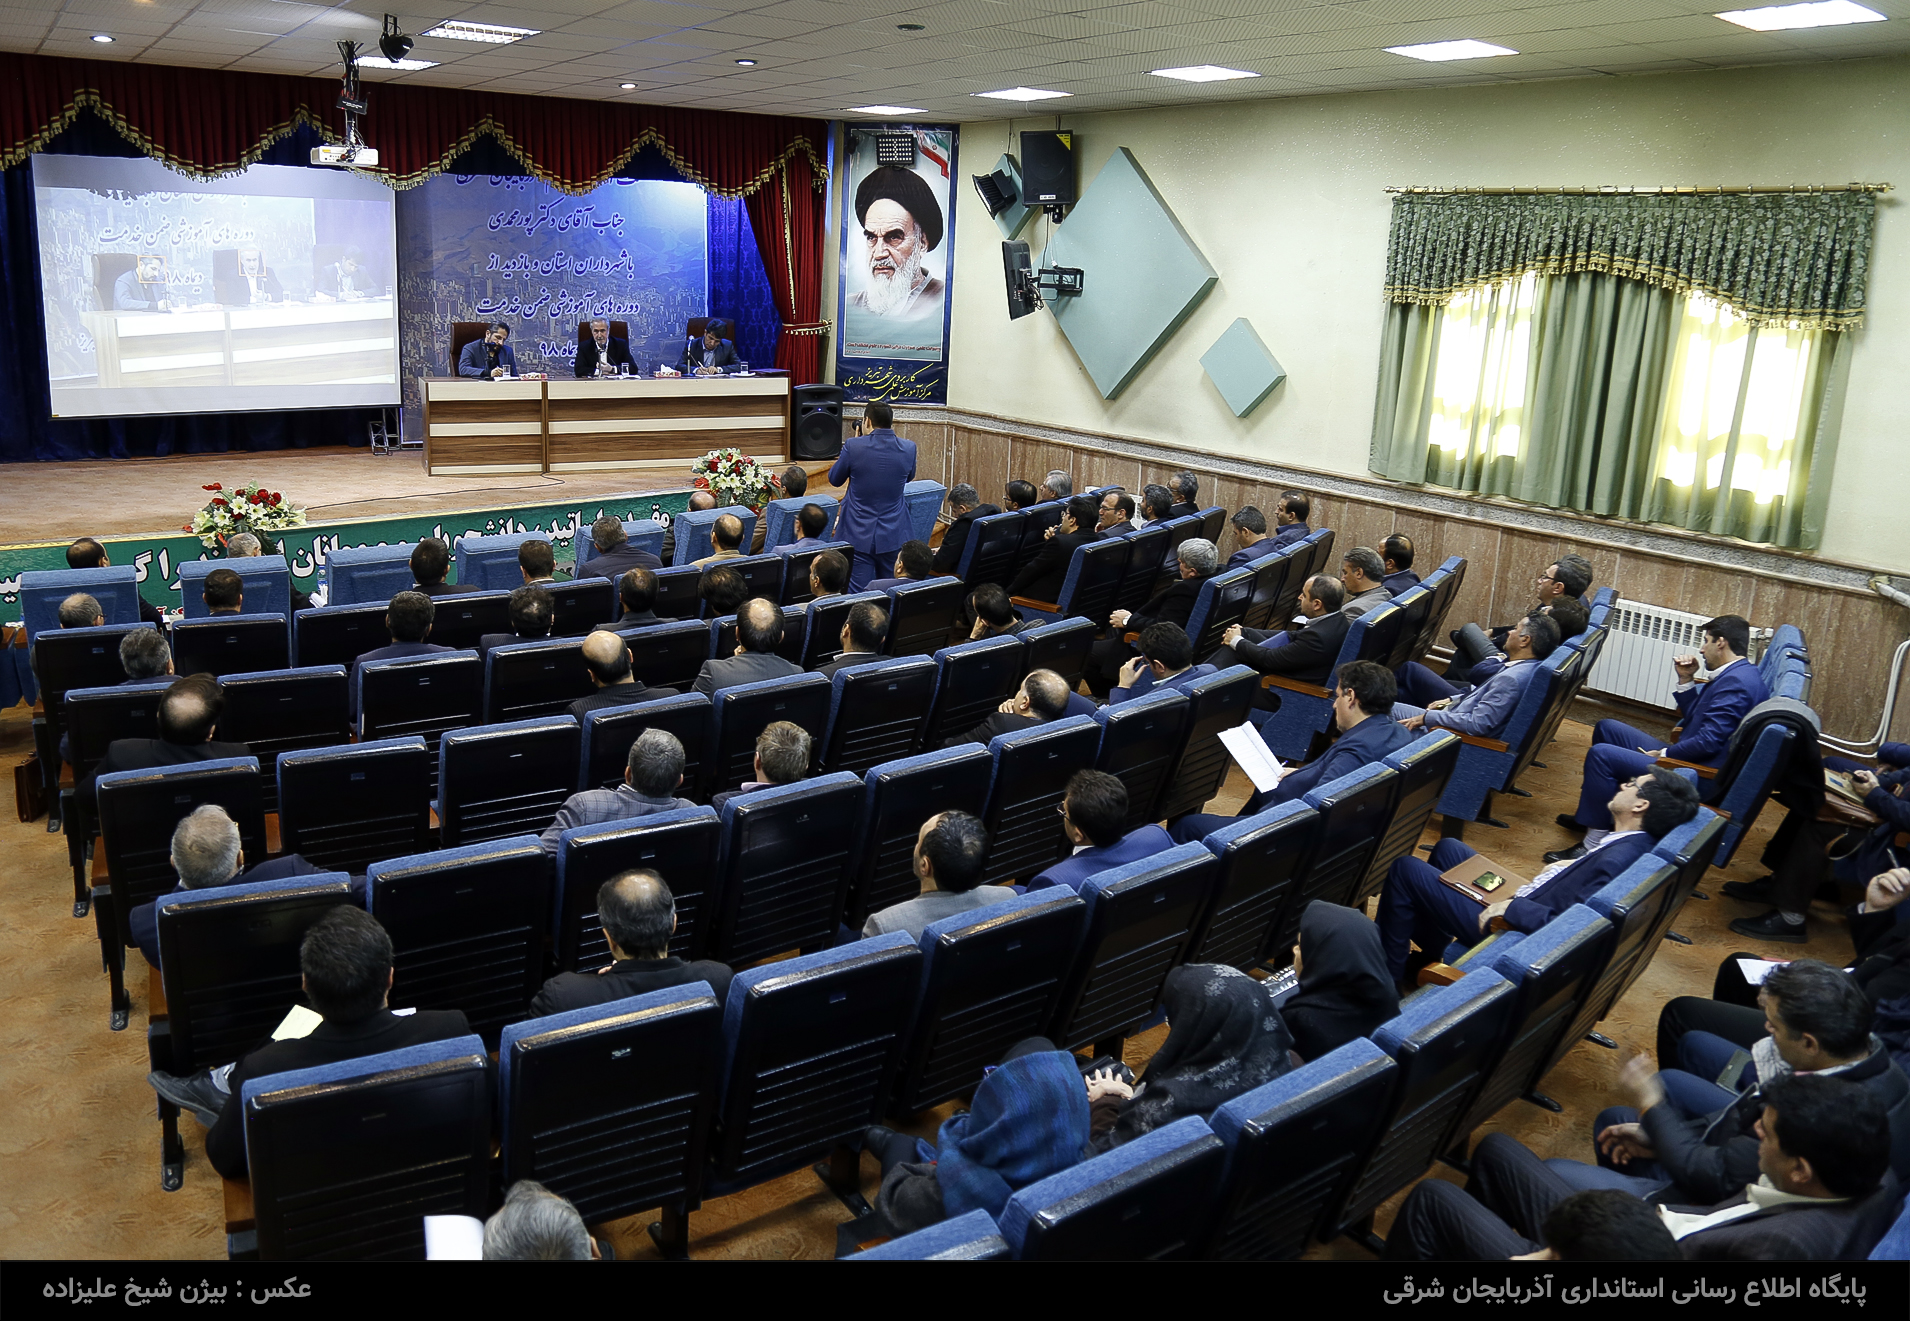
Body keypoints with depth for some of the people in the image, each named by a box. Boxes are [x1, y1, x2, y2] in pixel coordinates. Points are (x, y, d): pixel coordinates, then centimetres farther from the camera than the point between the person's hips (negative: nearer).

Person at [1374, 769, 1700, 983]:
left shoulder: (1618, 859, -30)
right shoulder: (1636, 842, -3)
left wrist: (1511, 908, -28)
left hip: (1507, 925, -10)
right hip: (1522, 903, 10)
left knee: (1405, 869, -5)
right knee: (1446, 848, 25)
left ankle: (1389, 974, 10)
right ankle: (1431, 952, 31)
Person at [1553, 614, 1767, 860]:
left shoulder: (1736, 681, -20)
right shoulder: (1737, 674, 13)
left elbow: (1708, 742, -25)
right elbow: (1691, 717, 21)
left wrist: (1663, 755, -13)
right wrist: (1686, 680, 9)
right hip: (1687, 758, 11)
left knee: (1601, 754, -23)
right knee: (1607, 728, 17)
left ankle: (1594, 844, -18)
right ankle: (1591, 813, 20)